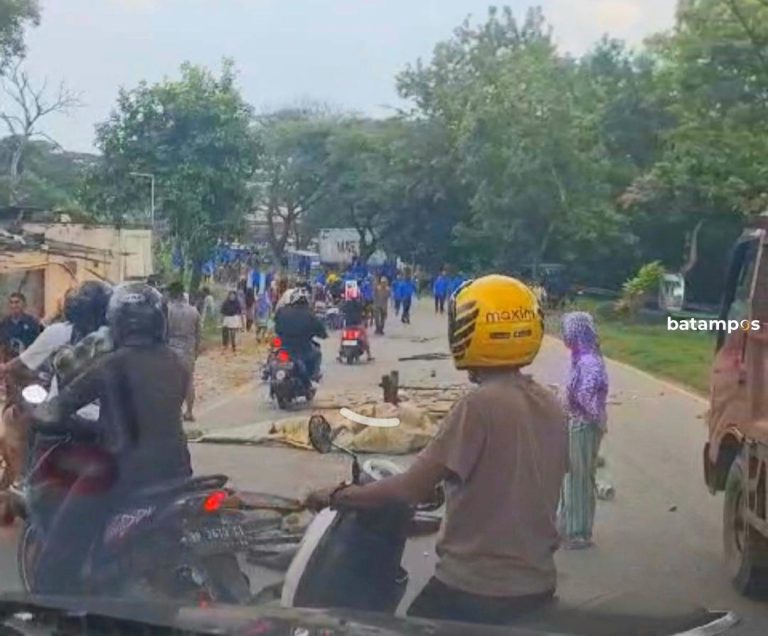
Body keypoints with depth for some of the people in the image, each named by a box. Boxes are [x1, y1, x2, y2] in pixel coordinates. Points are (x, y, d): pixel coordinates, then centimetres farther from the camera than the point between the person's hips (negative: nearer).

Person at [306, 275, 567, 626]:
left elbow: (411, 488, -20)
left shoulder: (479, 405, -18)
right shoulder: (551, 406, 3)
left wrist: (338, 496, -7)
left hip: (475, 587, -7)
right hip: (537, 584, 7)